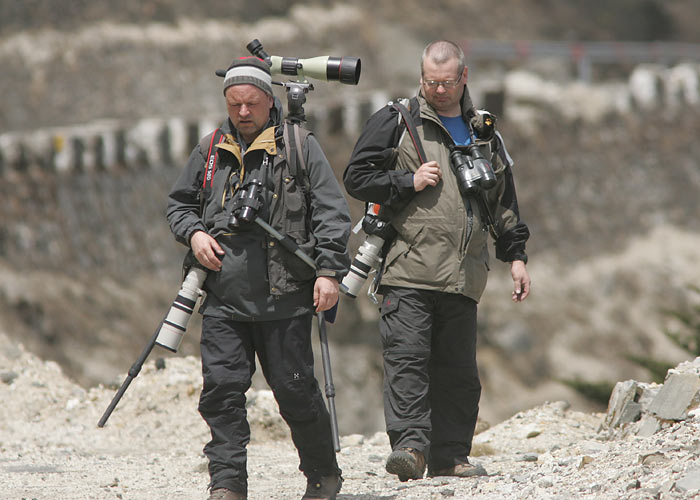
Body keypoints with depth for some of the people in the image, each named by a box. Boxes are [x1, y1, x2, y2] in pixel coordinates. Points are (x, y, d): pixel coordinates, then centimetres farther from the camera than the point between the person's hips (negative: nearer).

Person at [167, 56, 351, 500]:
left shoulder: (300, 148, 3)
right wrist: (194, 234, 4)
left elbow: (332, 213, 1)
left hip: (285, 298, -3)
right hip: (224, 298, 3)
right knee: (222, 388, -6)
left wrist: (329, 270, -9)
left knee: (295, 388, 0)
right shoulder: (210, 152, 13)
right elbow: (179, 203, 25)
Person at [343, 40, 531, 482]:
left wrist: (516, 255, 19)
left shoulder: (484, 134, 18)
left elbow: (504, 203, 25)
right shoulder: (396, 122, 5)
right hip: (408, 269, -4)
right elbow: (357, 177, 2)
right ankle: (410, 444, -17)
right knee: (407, 358, -14)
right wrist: (408, 182, -8)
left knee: (459, 369, 5)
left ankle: (451, 455, 10)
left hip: (463, 275, 4)